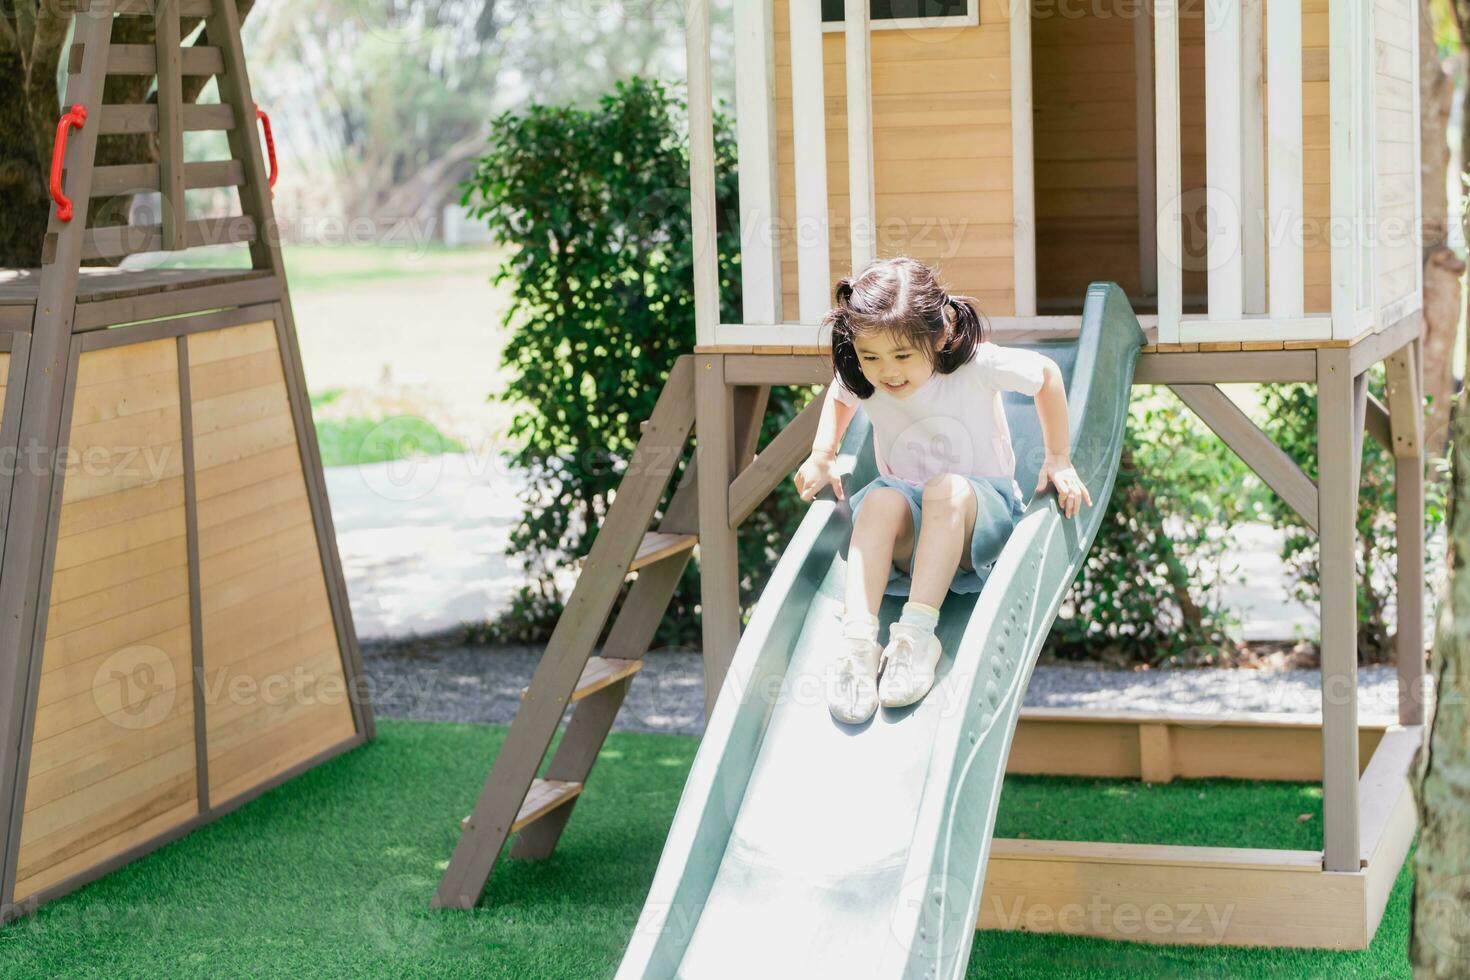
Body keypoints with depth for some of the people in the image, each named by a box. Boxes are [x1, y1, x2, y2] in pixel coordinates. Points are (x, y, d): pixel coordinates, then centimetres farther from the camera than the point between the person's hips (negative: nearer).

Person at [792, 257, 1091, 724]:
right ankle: (858, 639, -45)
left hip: (982, 514, -2)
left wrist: (1058, 460, 4)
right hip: (906, 531, 3)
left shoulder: (979, 365, -17)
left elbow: (1047, 374, 2)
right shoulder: (861, 380, -7)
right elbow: (838, 396, 19)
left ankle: (917, 633, -45)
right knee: (882, 499, -33)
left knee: (947, 490, -37)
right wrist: (821, 456, 5)